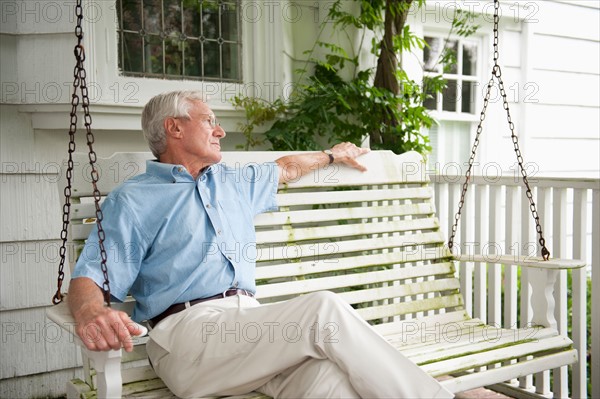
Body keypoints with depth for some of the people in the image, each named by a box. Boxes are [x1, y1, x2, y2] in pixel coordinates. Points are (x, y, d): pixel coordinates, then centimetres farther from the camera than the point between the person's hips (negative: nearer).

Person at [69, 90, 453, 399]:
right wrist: (91, 313, -28)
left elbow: (284, 168, 48)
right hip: (188, 330, -5)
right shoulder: (131, 200, 8)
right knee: (325, 309, -26)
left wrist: (332, 154, 58)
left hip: (251, 319, 6)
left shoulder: (233, 183, 29)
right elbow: (88, 279, -4)